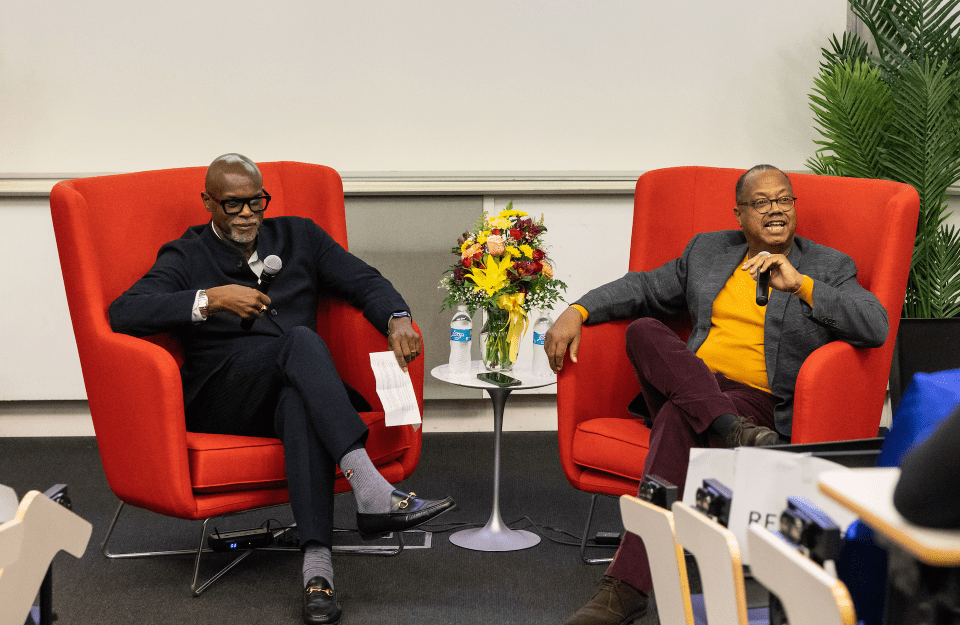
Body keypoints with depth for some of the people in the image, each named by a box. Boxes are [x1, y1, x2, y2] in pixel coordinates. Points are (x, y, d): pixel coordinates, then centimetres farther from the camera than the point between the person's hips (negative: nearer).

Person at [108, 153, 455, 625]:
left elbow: (364, 281, 16)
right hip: (219, 401, -2)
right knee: (300, 339, -34)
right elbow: (123, 313, -7)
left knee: (300, 403, -38)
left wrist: (398, 319, -7)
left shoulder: (298, 237, 22)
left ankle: (317, 568, -54)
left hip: (294, 389, 3)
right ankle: (371, 490, -50)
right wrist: (210, 299, -19)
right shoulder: (186, 258, 10)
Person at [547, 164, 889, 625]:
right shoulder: (707, 250, 19)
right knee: (643, 331, -26)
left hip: (760, 405, -4)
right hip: (688, 388, 4)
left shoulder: (830, 267, 8)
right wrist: (578, 311, 7)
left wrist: (800, 284, -13)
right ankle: (735, 433, -38)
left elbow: (876, 328, -7)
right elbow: (644, 288, 24)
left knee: (677, 418, -37)